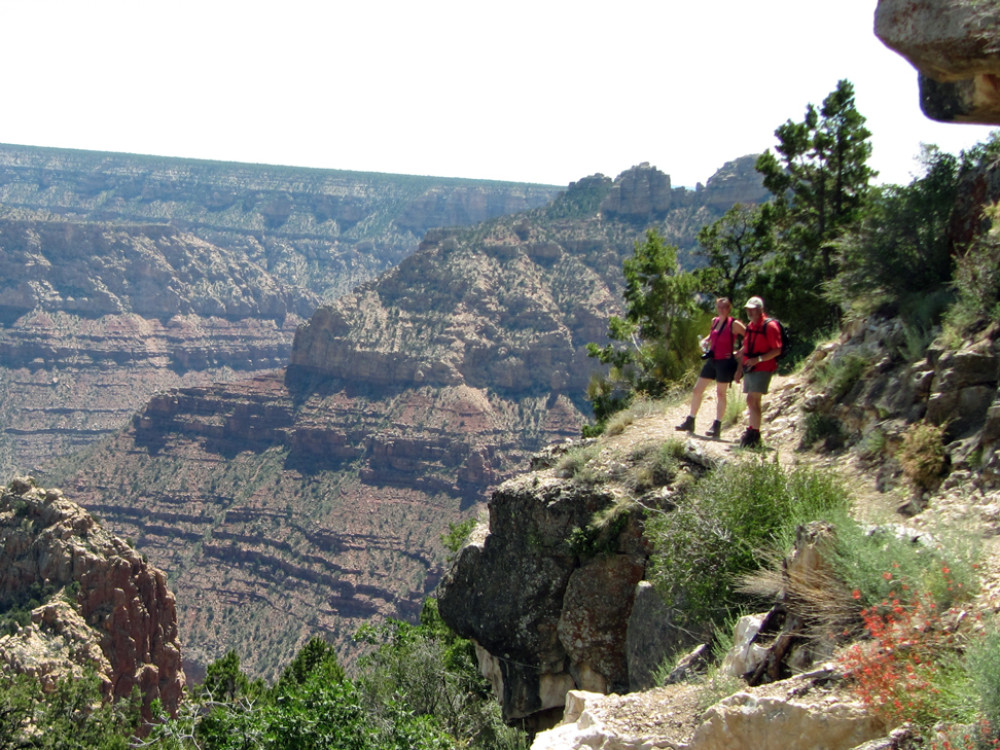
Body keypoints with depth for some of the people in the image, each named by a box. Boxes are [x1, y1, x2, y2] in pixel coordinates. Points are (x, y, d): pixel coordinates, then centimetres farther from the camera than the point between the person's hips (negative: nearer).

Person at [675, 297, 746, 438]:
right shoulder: (714, 321, 9)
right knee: (697, 389, 6)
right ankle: (690, 422, 14)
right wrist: (706, 341, 8)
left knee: (720, 393, -1)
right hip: (712, 360, 7)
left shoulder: (734, 324, -10)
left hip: (725, 362, -7)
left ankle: (717, 426, 6)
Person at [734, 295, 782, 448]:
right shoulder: (750, 326, 14)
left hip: (762, 368, -8)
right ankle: (752, 431, 17)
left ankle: (754, 434, -13)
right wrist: (740, 368, 18)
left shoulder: (769, 326, -11)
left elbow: (777, 350, -14)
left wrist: (758, 359, -23)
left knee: (752, 400, -16)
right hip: (749, 369, 8)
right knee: (754, 401, 11)